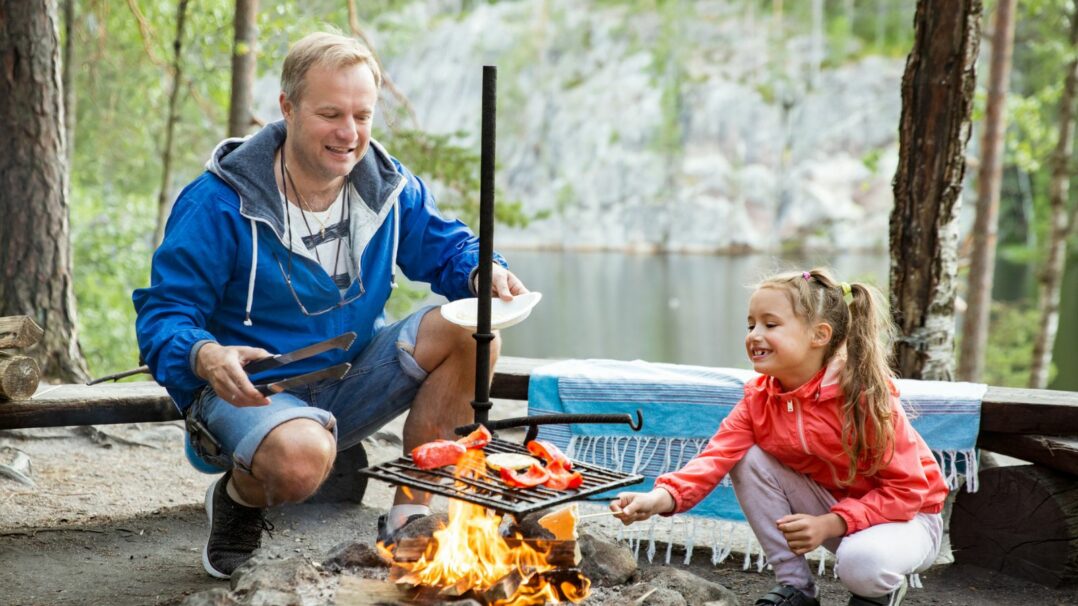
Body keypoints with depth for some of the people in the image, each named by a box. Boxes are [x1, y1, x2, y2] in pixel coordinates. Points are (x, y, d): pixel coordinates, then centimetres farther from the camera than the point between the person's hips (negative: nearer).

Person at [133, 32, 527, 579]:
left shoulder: (389, 186, -1)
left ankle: (408, 515, -7)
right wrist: (205, 357, -39)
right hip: (251, 390, -5)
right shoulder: (219, 203, -17)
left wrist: (484, 273, -15)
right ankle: (239, 499, 1)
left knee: (471, 333, -15)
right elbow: (163, 313, -15)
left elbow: (446, 248, 10)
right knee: (302, 458, -40)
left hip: (350, 385, 6)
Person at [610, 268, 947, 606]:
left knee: (861, 561, -38)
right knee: (749, 460, -15)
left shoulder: (865, 394, -27)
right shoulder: (760, 397, -10)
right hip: (834, 505, 5)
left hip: (905, 515, -5)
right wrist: (661, 498, -42)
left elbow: (907, 489, -23)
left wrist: (829, 525, -32)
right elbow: (718, 455, -23)